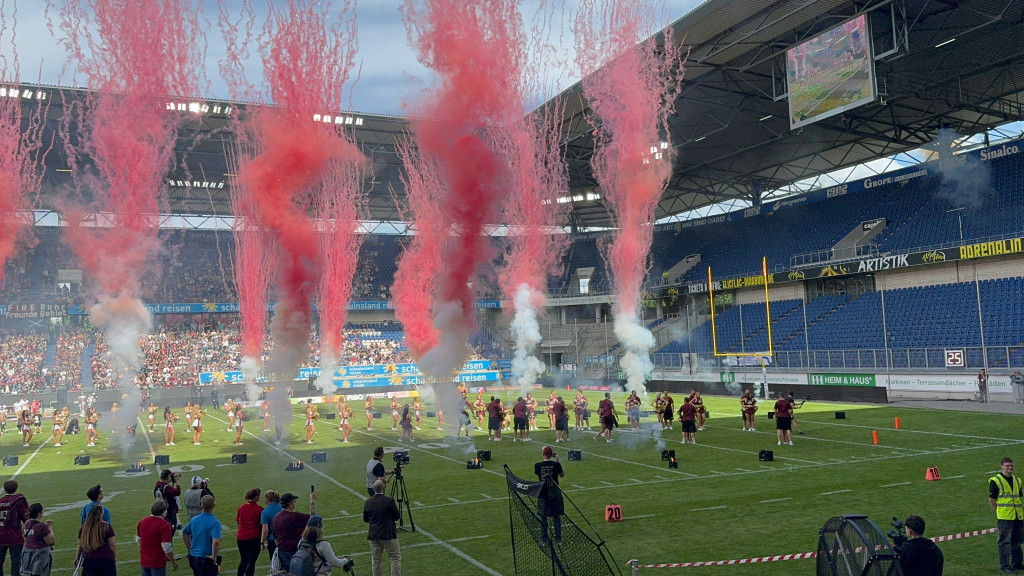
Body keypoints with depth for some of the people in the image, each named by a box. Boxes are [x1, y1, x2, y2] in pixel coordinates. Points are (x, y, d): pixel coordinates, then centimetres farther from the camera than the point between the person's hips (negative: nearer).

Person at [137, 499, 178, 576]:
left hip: (143, 561, 6)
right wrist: (173, 562, -9)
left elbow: (138, 540, 13)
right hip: (157, 563, -6)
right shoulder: (164, 525, -20)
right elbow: (166, 547, -21)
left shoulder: (142, 522, -1)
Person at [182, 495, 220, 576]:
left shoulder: (194, 520, 3)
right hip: (206, 560, -7)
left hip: (193, 557, 7)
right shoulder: (215, 522, -19)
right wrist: (214, 556, -16)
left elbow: (184, 533, 19)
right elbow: (216, 542, -31)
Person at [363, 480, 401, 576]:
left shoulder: (367, 503, -1)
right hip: (388, 535, -5)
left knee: (375, 561, 12)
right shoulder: (389, 501, -15)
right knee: (396, 557, 6)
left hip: (373, 535, 5)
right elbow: (397, 516, -7)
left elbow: (365, 519, 10)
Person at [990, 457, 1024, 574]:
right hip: (1004, 517, -6)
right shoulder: (995, 481, -6)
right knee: (1004, 541, -2)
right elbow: (991, 500, -5)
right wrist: (998, 513, -6)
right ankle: (1005, 565, 4)